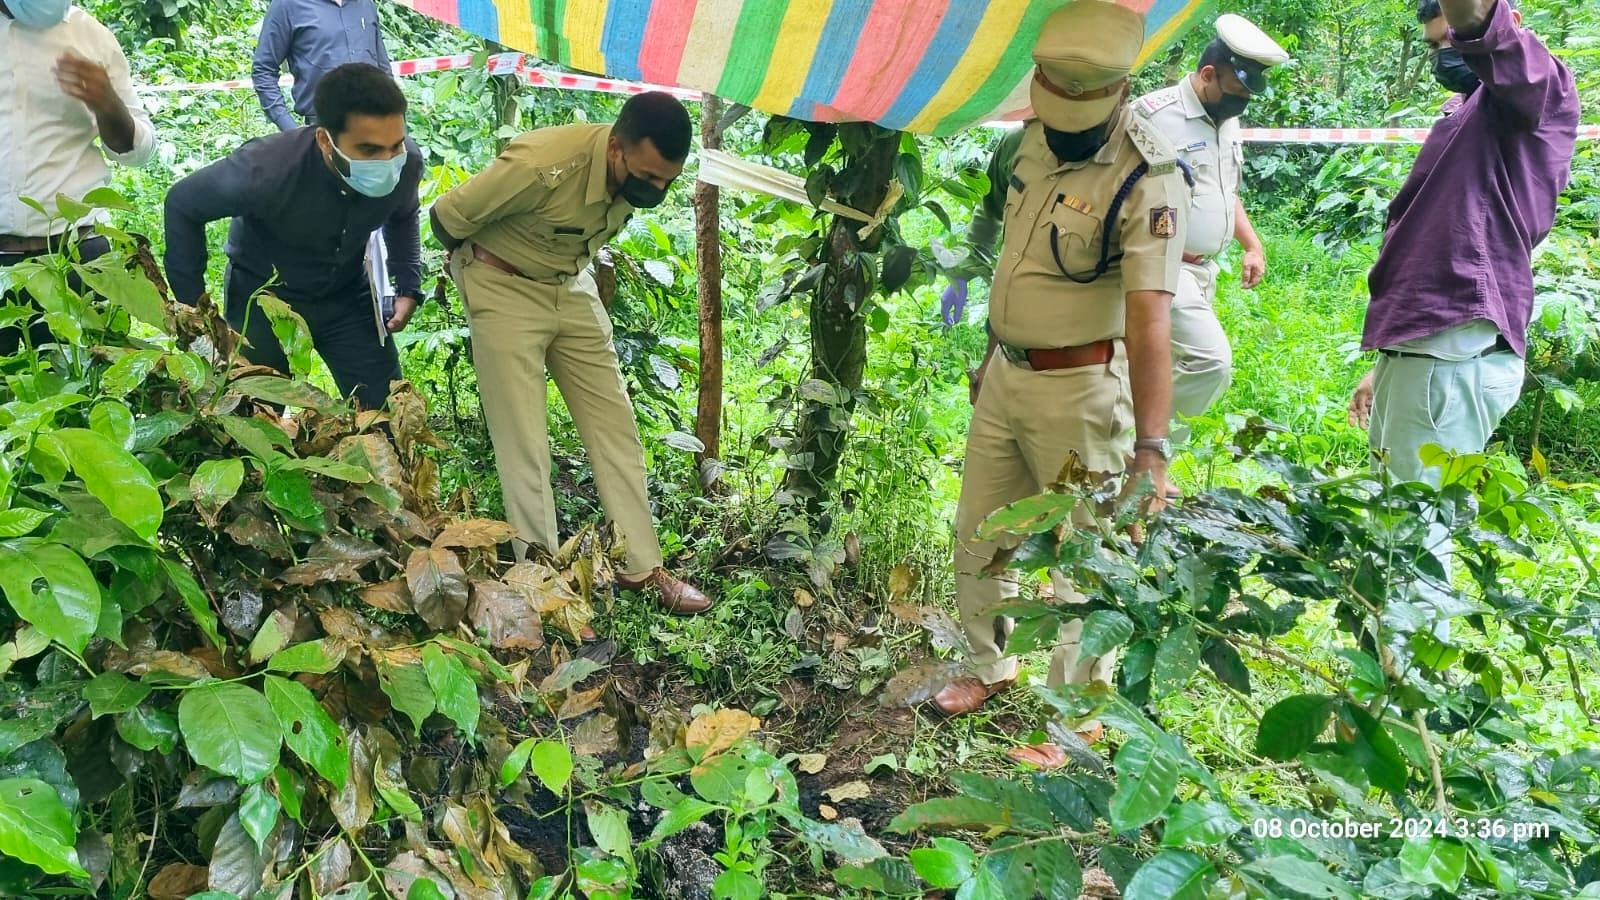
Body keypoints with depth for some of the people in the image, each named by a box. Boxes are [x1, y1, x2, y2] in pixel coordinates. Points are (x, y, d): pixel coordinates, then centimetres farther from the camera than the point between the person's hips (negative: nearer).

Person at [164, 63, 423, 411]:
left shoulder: (407, 163, -24)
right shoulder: (266, 170, -35)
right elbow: (182, 206, -16)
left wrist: (409, 287, -8)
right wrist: (191, 303, -13)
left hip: (347, 293, 3)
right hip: (265, 297, -3)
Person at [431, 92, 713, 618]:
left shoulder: (641, 175, -12)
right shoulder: (542, 166, -32)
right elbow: (447, 217, -17)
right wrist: (481, 267, 1)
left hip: (571, 288, 6)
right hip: (503, 287, -6)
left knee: (614, 424, 2)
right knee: (523, 440, -6)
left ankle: (641, 566, 10)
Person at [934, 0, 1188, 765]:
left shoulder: (1146, 179, -21)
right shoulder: (1037, 137, 2)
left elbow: (1150, 318, -30)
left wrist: (1151, 447, -35)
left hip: (1079, 389, -7)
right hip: (1005, 373, 8)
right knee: (977, 532, 17)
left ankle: (1079, 714, 22)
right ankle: (990, 665, 38)